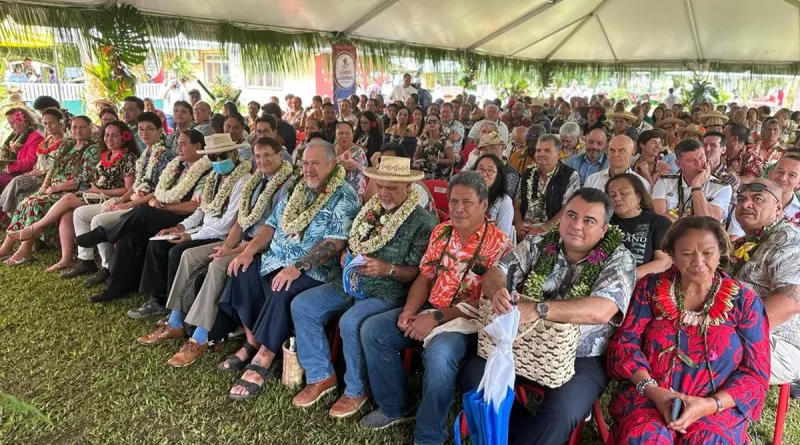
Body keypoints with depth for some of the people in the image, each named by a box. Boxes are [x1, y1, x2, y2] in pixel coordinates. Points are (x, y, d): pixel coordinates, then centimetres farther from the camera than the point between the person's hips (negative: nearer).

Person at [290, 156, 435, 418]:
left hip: (388, 292, -7)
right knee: (302, 306, -5)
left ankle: (357, 390, -5)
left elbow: (417, 273, -12)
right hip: (350, 284, 7)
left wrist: (386, 269, -26)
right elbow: (352, 242, 21)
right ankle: (321, 375, 7)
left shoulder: (422, 222, -10)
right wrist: (346, 256, -1)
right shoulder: (370, 209, 10)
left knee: (351, 323, -32)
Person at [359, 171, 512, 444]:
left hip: (467, 320, -6)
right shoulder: (441, 232, 6)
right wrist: (409, 310, -9)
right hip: (430, 309, 7)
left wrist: (437, 318, -23)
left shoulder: (499, 244, -14)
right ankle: (397, 407, 11)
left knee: (438, 354, -35)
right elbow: (425, 276, 10)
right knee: (372, 329, -6)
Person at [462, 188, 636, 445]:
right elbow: (493, 275, -5)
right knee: (474, 375, -14)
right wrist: (499, 291, -31)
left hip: (582, 359, -3)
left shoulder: (618, 259, -9)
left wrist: (538, 309, -36)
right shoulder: (538, 244, 1)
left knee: (560, 413, -29)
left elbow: (600, 310, -26)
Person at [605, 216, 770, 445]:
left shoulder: (744, 301, 5)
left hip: (718, 406, 0)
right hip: (647, 398, 0)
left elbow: (755, 374, 2)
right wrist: (654, 391, -14)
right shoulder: (651, 288, 6)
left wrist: (708, 405, -14)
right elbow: (625, 343, 1)